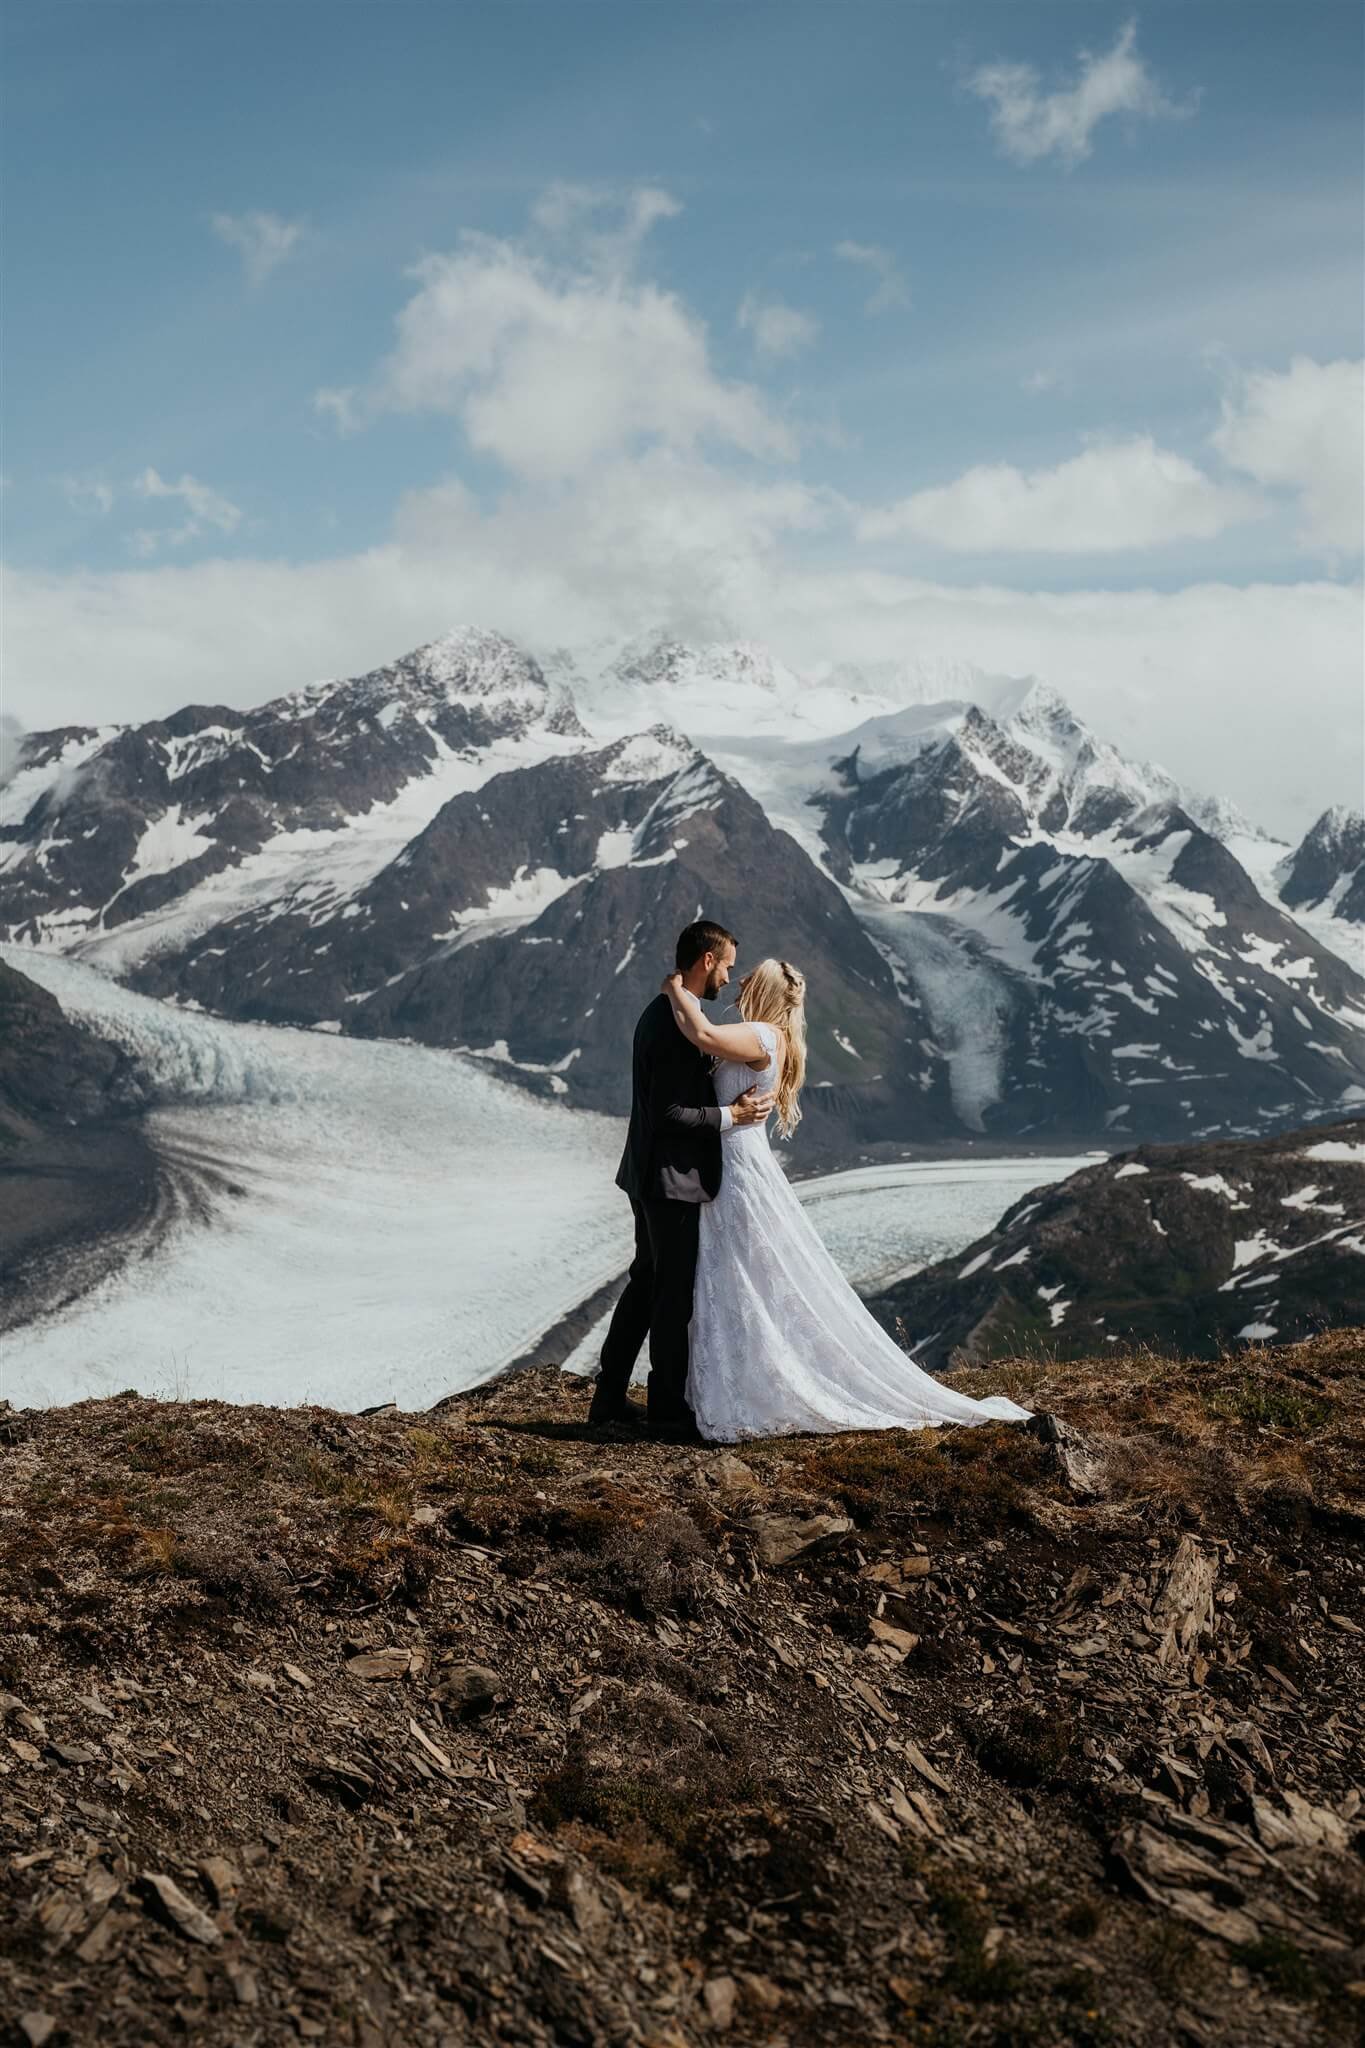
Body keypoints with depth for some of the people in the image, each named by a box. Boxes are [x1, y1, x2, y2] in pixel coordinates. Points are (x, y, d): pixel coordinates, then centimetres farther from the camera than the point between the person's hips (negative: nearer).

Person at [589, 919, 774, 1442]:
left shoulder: (660, 1012, 12)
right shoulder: (679, 1024, -21)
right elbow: (668, 1114, -24)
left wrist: (732, 1100, 13)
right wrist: (732, 1115, -16)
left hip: (651, 1176, 10)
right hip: (673, 1178, -10)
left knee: (646, 1283, 17)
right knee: (674, 1294, 1)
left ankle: (610, 1400, 23)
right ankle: (668, 1413, 11)